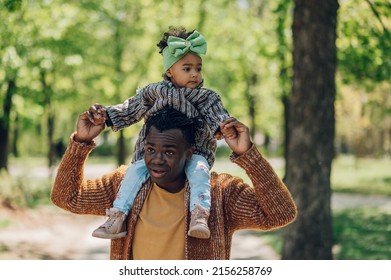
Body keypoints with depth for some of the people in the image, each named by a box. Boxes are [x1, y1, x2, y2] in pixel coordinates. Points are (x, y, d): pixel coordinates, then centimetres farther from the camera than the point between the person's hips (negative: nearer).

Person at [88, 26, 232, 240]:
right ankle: (117, 218, -21)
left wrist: (221, 127, -32)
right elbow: (129, 110, 11)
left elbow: (218, 114, -9)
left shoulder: (207, 98, 2)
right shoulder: (153, 93, 6)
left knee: (199, 169, -33)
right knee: (135, 169, -21)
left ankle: (199, 216, -46)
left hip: (193, 153, -2)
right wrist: (105, 115, 1)